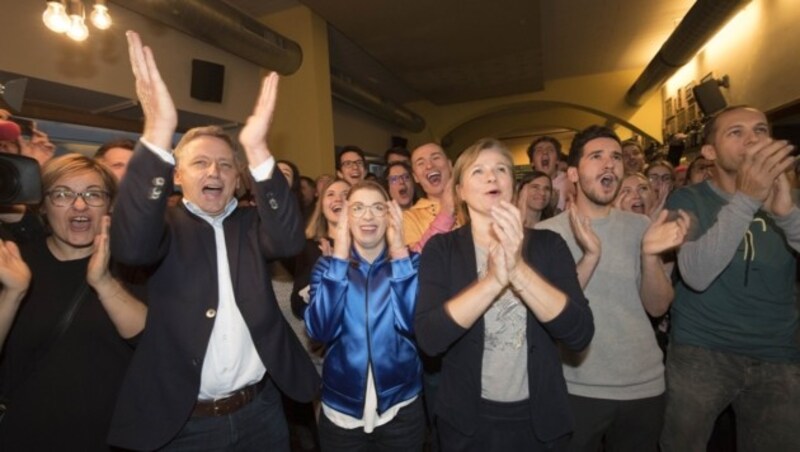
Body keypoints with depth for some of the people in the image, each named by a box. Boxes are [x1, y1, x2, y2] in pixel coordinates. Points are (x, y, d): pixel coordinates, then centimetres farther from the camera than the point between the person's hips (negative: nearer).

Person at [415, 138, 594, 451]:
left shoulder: (547, 245, -5)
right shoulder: (441, 248, -9)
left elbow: (580, 334, -16)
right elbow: (429, 338, -21)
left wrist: (519, 270, -29)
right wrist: (493, 280, -32)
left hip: (538, 417, 2)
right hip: (467, 418, -1)